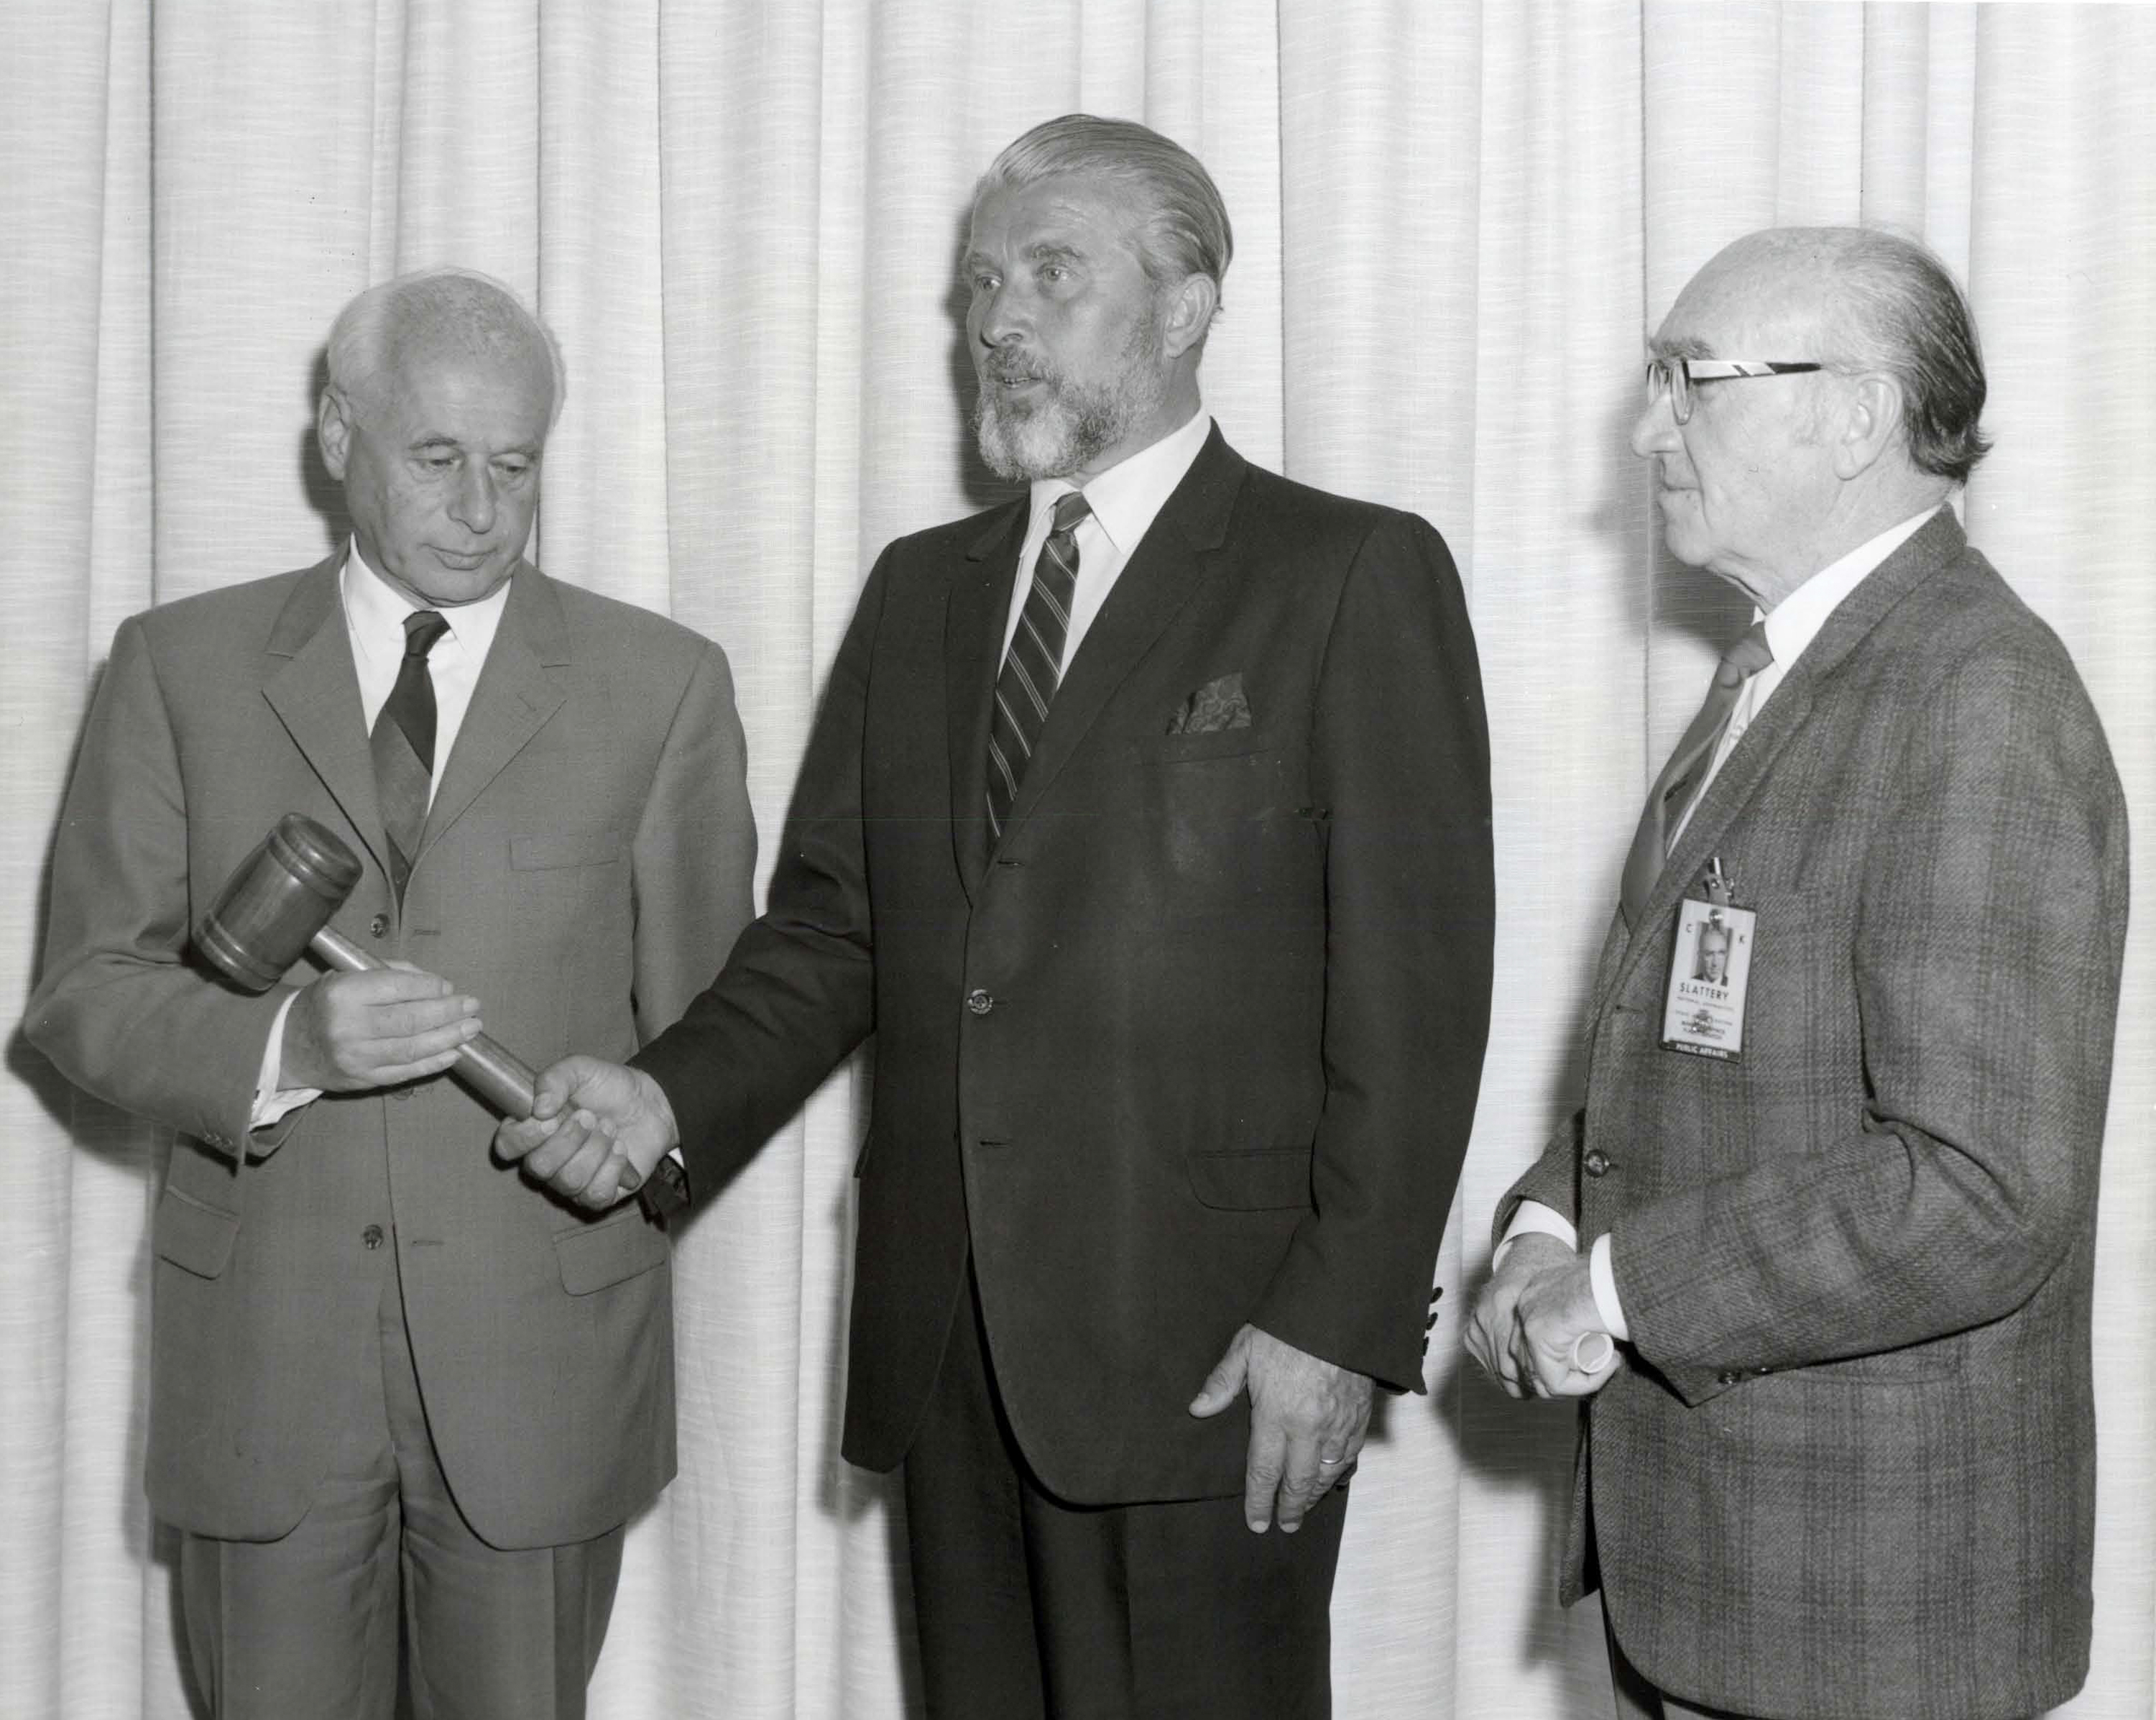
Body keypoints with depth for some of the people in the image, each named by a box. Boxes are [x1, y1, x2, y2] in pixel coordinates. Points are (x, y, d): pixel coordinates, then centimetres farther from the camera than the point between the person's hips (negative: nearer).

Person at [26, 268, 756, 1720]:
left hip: (544, 1342, 0)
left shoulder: (662, 685, 2)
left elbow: (705, 1018, 8)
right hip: (263, 1340, 1)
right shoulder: (181, 668, 4)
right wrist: (285, 1044, -16)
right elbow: (87, 990, 0)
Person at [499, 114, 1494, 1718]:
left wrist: (1339, 1320, -13)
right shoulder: (922, 589, 15)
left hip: (1202, 1348, -5)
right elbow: (829, 928, 13)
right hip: (948, 1340, 5)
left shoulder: (1352, 576, -3)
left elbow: (1413, 989, -8)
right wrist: (671, 1096, -4)